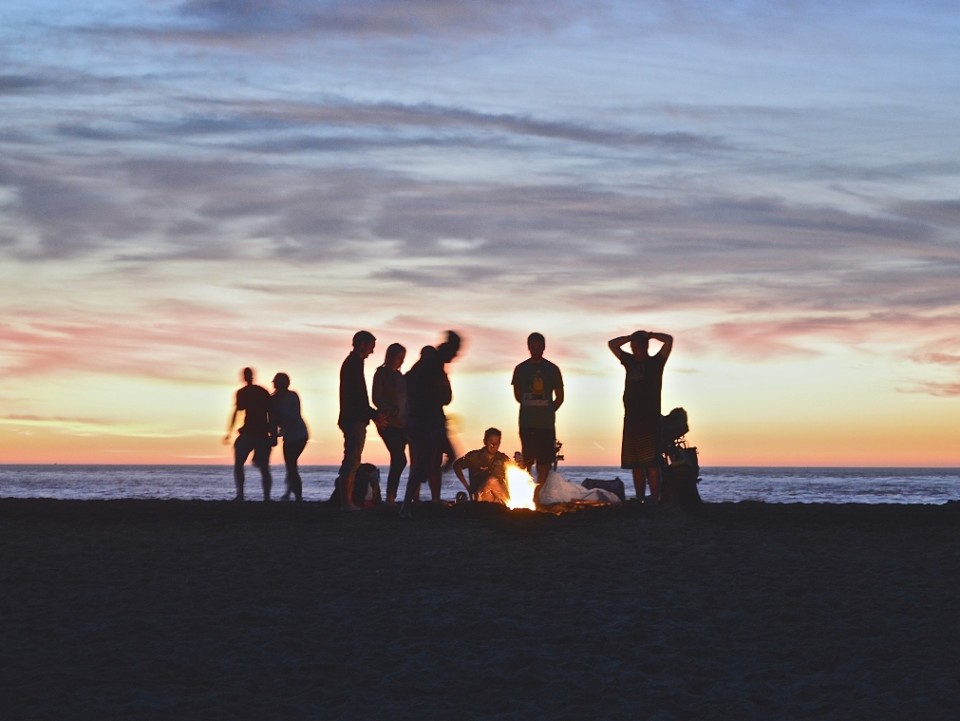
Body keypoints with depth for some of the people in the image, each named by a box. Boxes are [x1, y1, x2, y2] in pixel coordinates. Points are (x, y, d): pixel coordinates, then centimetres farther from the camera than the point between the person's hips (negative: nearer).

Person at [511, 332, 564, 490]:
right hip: (527, 422, 0)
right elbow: (518, 395, 11)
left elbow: (560, 397, 10)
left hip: (546, 423, 0)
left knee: (544, 459, -2)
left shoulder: (552, 369, 6)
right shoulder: (521, 369, 7)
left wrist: (548, 411, 4)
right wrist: (531, 406, 6)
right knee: (526, 458, -4)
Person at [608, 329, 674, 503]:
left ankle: (654, 500, -17)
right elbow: (612, 344, 24)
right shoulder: (630, 361, 17)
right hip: (631, 419, 6)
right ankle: (640, 500, 6)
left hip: (650, 420, -6)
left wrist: (649, 335, 5)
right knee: (635, 464, 4)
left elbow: (669, 340, -7)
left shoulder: (655, 362, 3)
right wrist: (631, 337, 15)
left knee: (651, 463, -13)